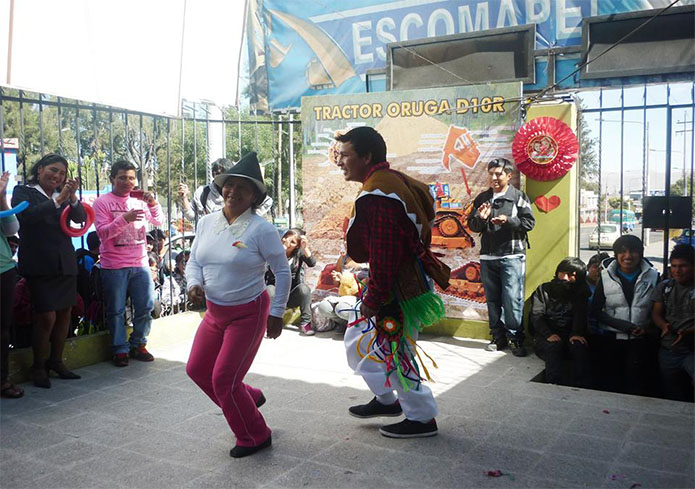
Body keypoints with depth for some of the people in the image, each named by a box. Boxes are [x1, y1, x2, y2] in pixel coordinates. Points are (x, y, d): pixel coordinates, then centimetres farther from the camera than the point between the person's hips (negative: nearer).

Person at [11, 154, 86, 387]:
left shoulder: (63, 195, 14)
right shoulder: (24, 191, 0)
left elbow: (81, 217, 2)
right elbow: (25, 215, -18)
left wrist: (72, 197, -15)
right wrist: (58, 201, -23)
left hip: (65, 264, 5)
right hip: (39, 265, -5)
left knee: (64, 313, 8)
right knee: (47, 316, -7)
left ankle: (56, 361, 22)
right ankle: (38, 366, 9)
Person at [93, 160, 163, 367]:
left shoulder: (140, 200, 9)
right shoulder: (103, 202, -2)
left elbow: (159, 222, 6)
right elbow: (103, 233, -10)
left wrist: (153, 204, -12)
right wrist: (124, 219, -24)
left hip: (140, 264, 4)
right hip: (114, 266, -3)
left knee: (146, 307, 7)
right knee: (116, 311, 4)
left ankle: (138, 345, 24)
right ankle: (120, 350, 16)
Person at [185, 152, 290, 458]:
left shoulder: (261, 229, -17)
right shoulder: (207, 222, 1)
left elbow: (282, 271, -11)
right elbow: (194, 261, 9)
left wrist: (277, 313, -10)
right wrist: (193, 284, -12)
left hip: (248, 313, -7)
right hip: (215, 311, 7)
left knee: (223, 379, -5)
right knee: (197, 369, 14)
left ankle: (256, 437, 19)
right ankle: (248, 398, 38)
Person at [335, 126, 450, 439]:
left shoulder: (377, 195, -23)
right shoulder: (394, 181, 11)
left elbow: (383, 255, -27)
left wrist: (373, 300, -20)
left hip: (398, 292, -11)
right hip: (410, 280, 11)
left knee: (395, 353, 4)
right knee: (358, 341, 20)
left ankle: (422, 418, 21)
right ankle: (386, 399, 35)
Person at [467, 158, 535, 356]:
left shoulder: (519, 197, 2)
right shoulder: (482, 198, 12)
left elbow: (529, 222, -3)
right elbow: (472, 225, 13)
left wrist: (508, 221, -18)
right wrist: (480, 218, -8)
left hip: (512, 256, -4)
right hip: (488, 256, 4)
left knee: (512, 299, -8)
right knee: (492, 299, 8)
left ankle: (515, 338, 4)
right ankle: (498, 337, 17)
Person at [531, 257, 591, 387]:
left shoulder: (579, 294, 17)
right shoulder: (544, 289, 13)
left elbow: (580, 315, -1)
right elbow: (536, 316, 0)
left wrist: (576, 334, -22)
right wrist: (549, 334, -19)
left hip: (570, 336, 1)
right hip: (547, 338, -1)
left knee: (579, 346, -31)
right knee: (554, 346, -34)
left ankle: (580, 389, -38)